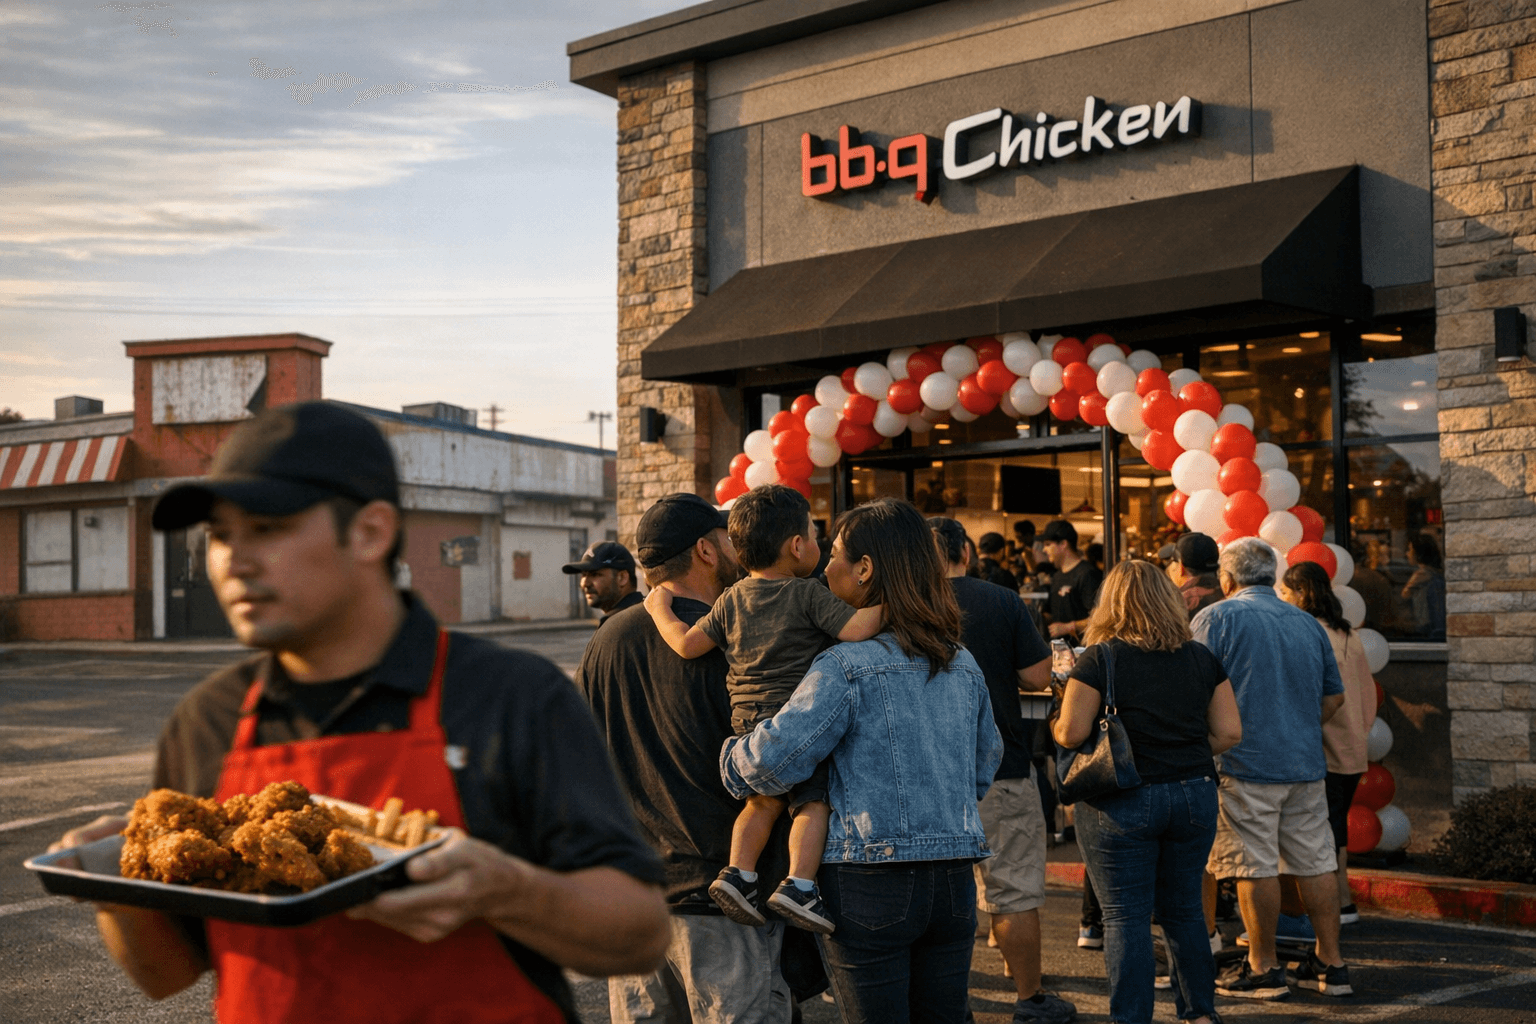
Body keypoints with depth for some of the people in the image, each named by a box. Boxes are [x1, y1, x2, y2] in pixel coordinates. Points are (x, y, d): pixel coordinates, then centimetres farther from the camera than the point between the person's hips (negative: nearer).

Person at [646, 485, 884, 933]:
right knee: (811, 801, 2)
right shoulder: (807, 595, -6)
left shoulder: (732, 600, 7)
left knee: (763, 801, 20)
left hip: (747, 723, 5)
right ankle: (799, 883, -11)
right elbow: (856, 630, -17)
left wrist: (661, 611, 18)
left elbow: (688, 644, 2)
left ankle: (738, 871, 8)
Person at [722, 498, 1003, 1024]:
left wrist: (727, 756, 1)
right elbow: (984, 766, 18)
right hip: (954, 882, 6)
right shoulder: (963, 665, 8)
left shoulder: (845, 667, -14)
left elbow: (774, 759, -18)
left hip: (868, 882, -6)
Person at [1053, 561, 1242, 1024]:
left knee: (1126, 917, 2)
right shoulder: (1202, 658, 5)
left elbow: (1072, 733, -12)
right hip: (1193, 795, 5)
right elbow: (1228, 732, 4)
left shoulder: (1100, 658, -9)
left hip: (1122, 802, -5)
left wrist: (1055, 724, 9)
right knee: (1184, 910, 17)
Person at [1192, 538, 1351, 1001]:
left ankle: (1263, 968, 6)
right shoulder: (1308, 623, 13)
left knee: (1255, 866, 0)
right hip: (1306, 763, 6)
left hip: (1245, 765, -6)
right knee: (1316, 862, 10)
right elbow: (1333, 696, 17)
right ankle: (1331, 964, 16)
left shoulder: (1215, 619, -4)